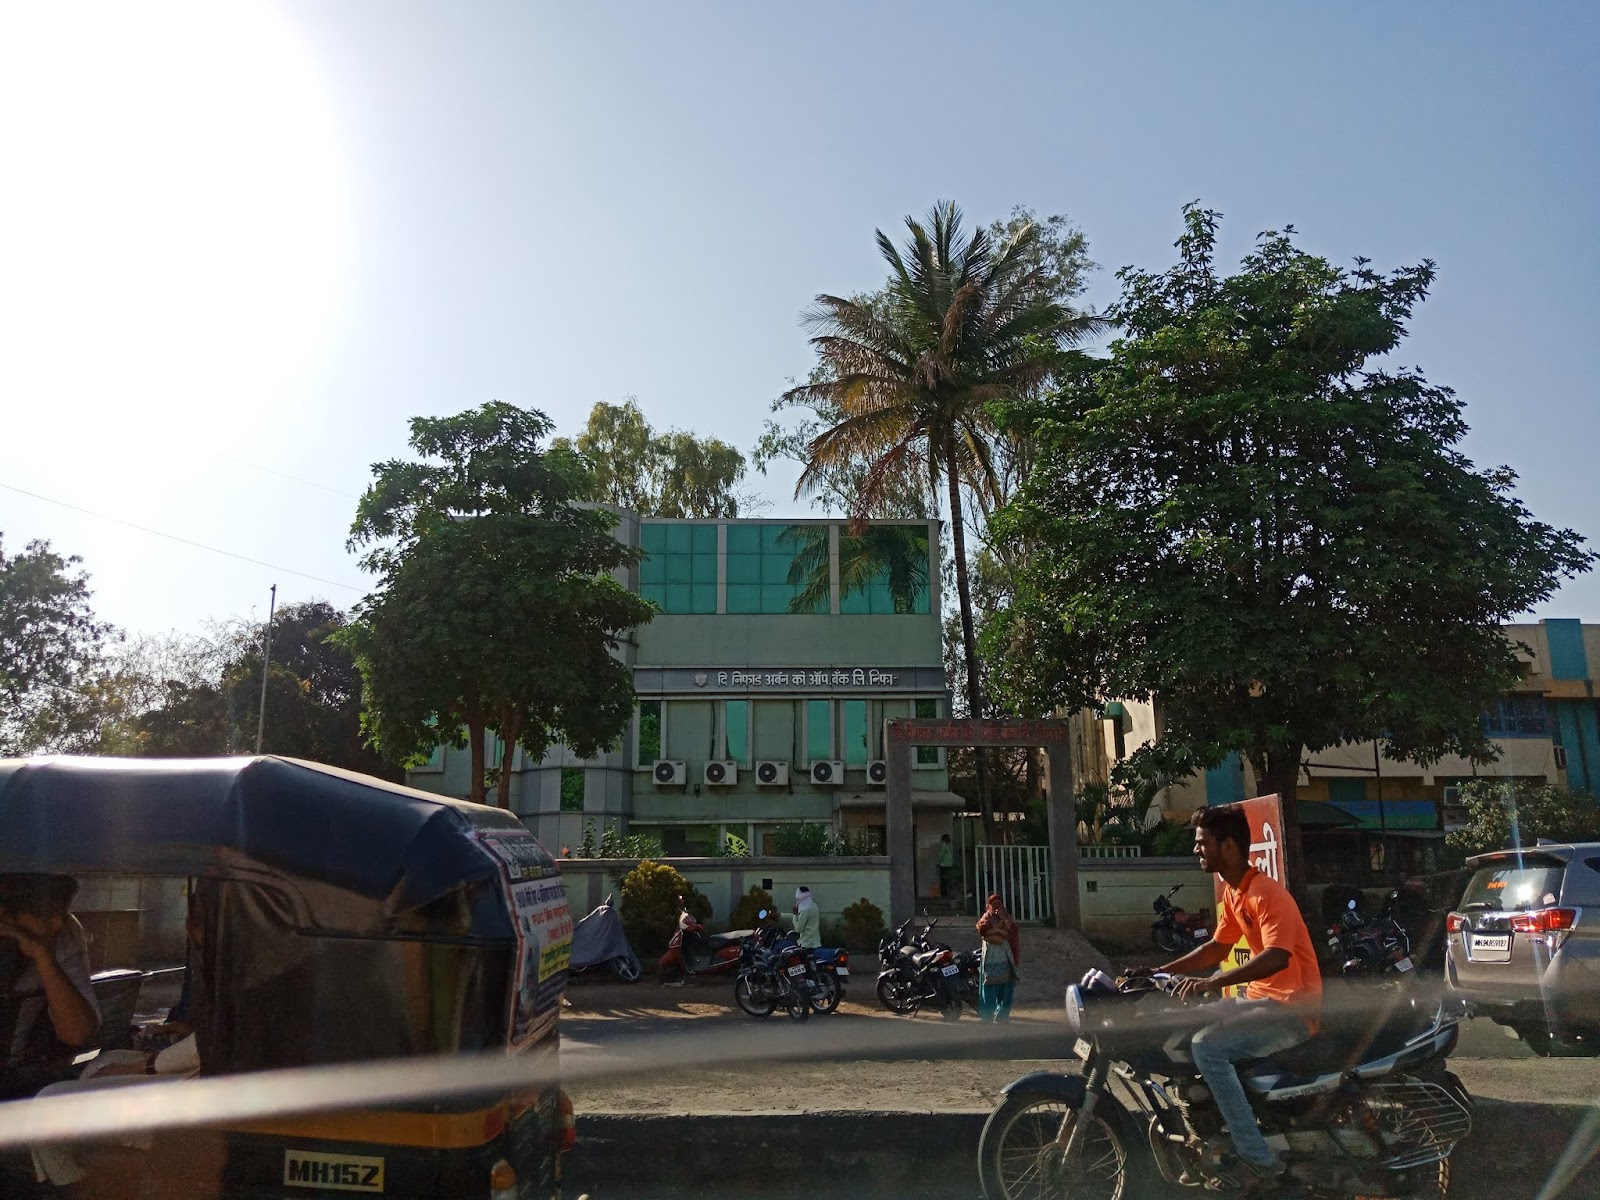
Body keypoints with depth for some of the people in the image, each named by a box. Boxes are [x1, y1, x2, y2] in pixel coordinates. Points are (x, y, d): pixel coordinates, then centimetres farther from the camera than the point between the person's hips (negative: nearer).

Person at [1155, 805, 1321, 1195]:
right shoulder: (1233, 892, 9)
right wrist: (1157, 972, 10)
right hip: (1261, 1000, 10)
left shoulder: (1268, 894, -21)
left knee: (1207, 1047, -25)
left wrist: (1214, 983, -42)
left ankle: (1260, 1162, -19)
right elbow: (1218, 948, 18)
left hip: (1292, 1009, -10)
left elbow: (1277, 958, -35)